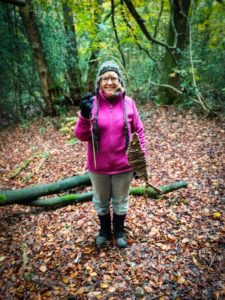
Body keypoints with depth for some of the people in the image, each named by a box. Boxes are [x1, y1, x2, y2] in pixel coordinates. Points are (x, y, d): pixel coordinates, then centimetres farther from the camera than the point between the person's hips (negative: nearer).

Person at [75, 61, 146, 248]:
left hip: (123, 165, 0)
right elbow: (81, 136, -8)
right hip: (98, 166, 0)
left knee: (120, 202, 19)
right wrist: (85, 116, -26)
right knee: (101, 202, 21)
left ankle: (119, 232, 45)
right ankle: (104, 230, 47)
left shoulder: (129, 103, -6)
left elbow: (139, 132, 1)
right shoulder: (92, 104, -8)